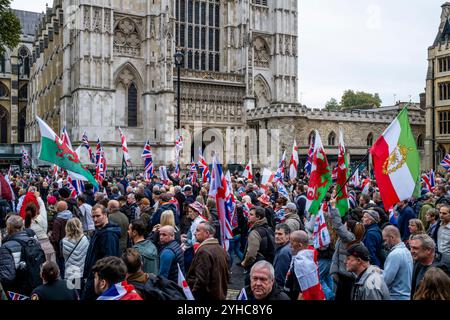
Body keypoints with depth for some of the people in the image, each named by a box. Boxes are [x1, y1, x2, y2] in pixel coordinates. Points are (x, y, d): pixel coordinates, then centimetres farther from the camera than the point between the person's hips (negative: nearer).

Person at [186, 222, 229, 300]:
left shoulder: (204, 251, -19)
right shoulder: (221, 249, 9)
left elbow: (201, 280, -24)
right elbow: (227, 276, 15)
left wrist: (192, 295, -14)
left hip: (206, 297, -9)